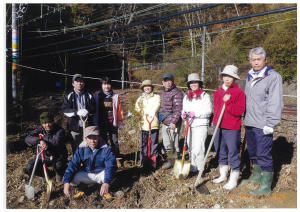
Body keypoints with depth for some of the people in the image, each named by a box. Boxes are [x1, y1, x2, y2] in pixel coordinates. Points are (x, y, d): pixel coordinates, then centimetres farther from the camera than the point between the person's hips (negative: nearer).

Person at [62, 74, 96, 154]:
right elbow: (65, 110, -7)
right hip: (74, 127, -1)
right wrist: (77, 112, -24)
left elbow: (94, 109, 2)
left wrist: (87, 111, -22)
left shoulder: (89, 95, 7)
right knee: (75, 149, 9)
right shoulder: (69, 96, 4)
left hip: (87, 126, 1)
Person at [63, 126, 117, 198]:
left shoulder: (106, 148, -21)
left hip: (101, 174, -2)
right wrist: (66, 181, -33)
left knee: (107, 175, -35)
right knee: (71, 178, -24)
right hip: (86, 175, 2)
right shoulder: (81, 148, -12)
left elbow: (110, 166, -29)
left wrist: (106, 183, -46)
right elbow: (73, 164, -17)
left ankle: (106, 189, 1)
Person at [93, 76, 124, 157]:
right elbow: (94, 111, 6)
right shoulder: (97, 96, 4)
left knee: (114, 141, 5)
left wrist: (120, 122, 1)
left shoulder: (115, 96, 3)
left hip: (112, 123, 0)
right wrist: (95, 123, 3)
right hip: (101, 123, 1)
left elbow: (119, 110, 3)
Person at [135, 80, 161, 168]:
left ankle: (153, 161, 15)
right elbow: (137, 109, 5)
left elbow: (157, 105, -14)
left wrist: (153, 111, -32)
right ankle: (143, 161, 18)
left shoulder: (156, 97, 7)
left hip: (154, 124, -3)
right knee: (143, 143, 6)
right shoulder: (140, 99, 19)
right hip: (143, 124, 3)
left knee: (154, 143, 3)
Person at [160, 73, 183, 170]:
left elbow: (178, 109, -18)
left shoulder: (176, 93, -12)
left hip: (173, 123, -8)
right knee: (166, 143, 17)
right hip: (164, 122, 9)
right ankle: (169, 160, 32)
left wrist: (173, 122, -22)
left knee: (173, 143, -3)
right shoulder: (163, 92, 16)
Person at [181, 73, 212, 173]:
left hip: (201, 125, -6)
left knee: (198, 148, -10)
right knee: (191, 148, 13)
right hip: (189, 125, 6)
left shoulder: (205, 96, -3)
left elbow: (208, 111, -11)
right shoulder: (186, 96, 16)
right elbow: (184, 109, 21)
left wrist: (195, 113, -20)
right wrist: (183, 114, -2)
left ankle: (200, 169, 6)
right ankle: (192, 167, 26)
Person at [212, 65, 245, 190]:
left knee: (233, 154, 2)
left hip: (232, 129, -6)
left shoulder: (239, 92, -8)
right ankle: (223, 175, 35)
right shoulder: (218, 92, 10)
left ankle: (233, 180, 18)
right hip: (218, 127, 6)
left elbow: (239, 111, -16)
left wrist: (228, 102, -24)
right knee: (221, 152, 17)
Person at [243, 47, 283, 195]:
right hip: (249, 123, 8)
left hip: (263, 125, -7)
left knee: (264, 155, -2)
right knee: (253, 152, 19)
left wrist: (270, 124, -18)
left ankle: (266, 186, 11)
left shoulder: (273, 76, -9)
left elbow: (275, 103, -14)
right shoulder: (250, 77, 14)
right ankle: (257, 176, 38)